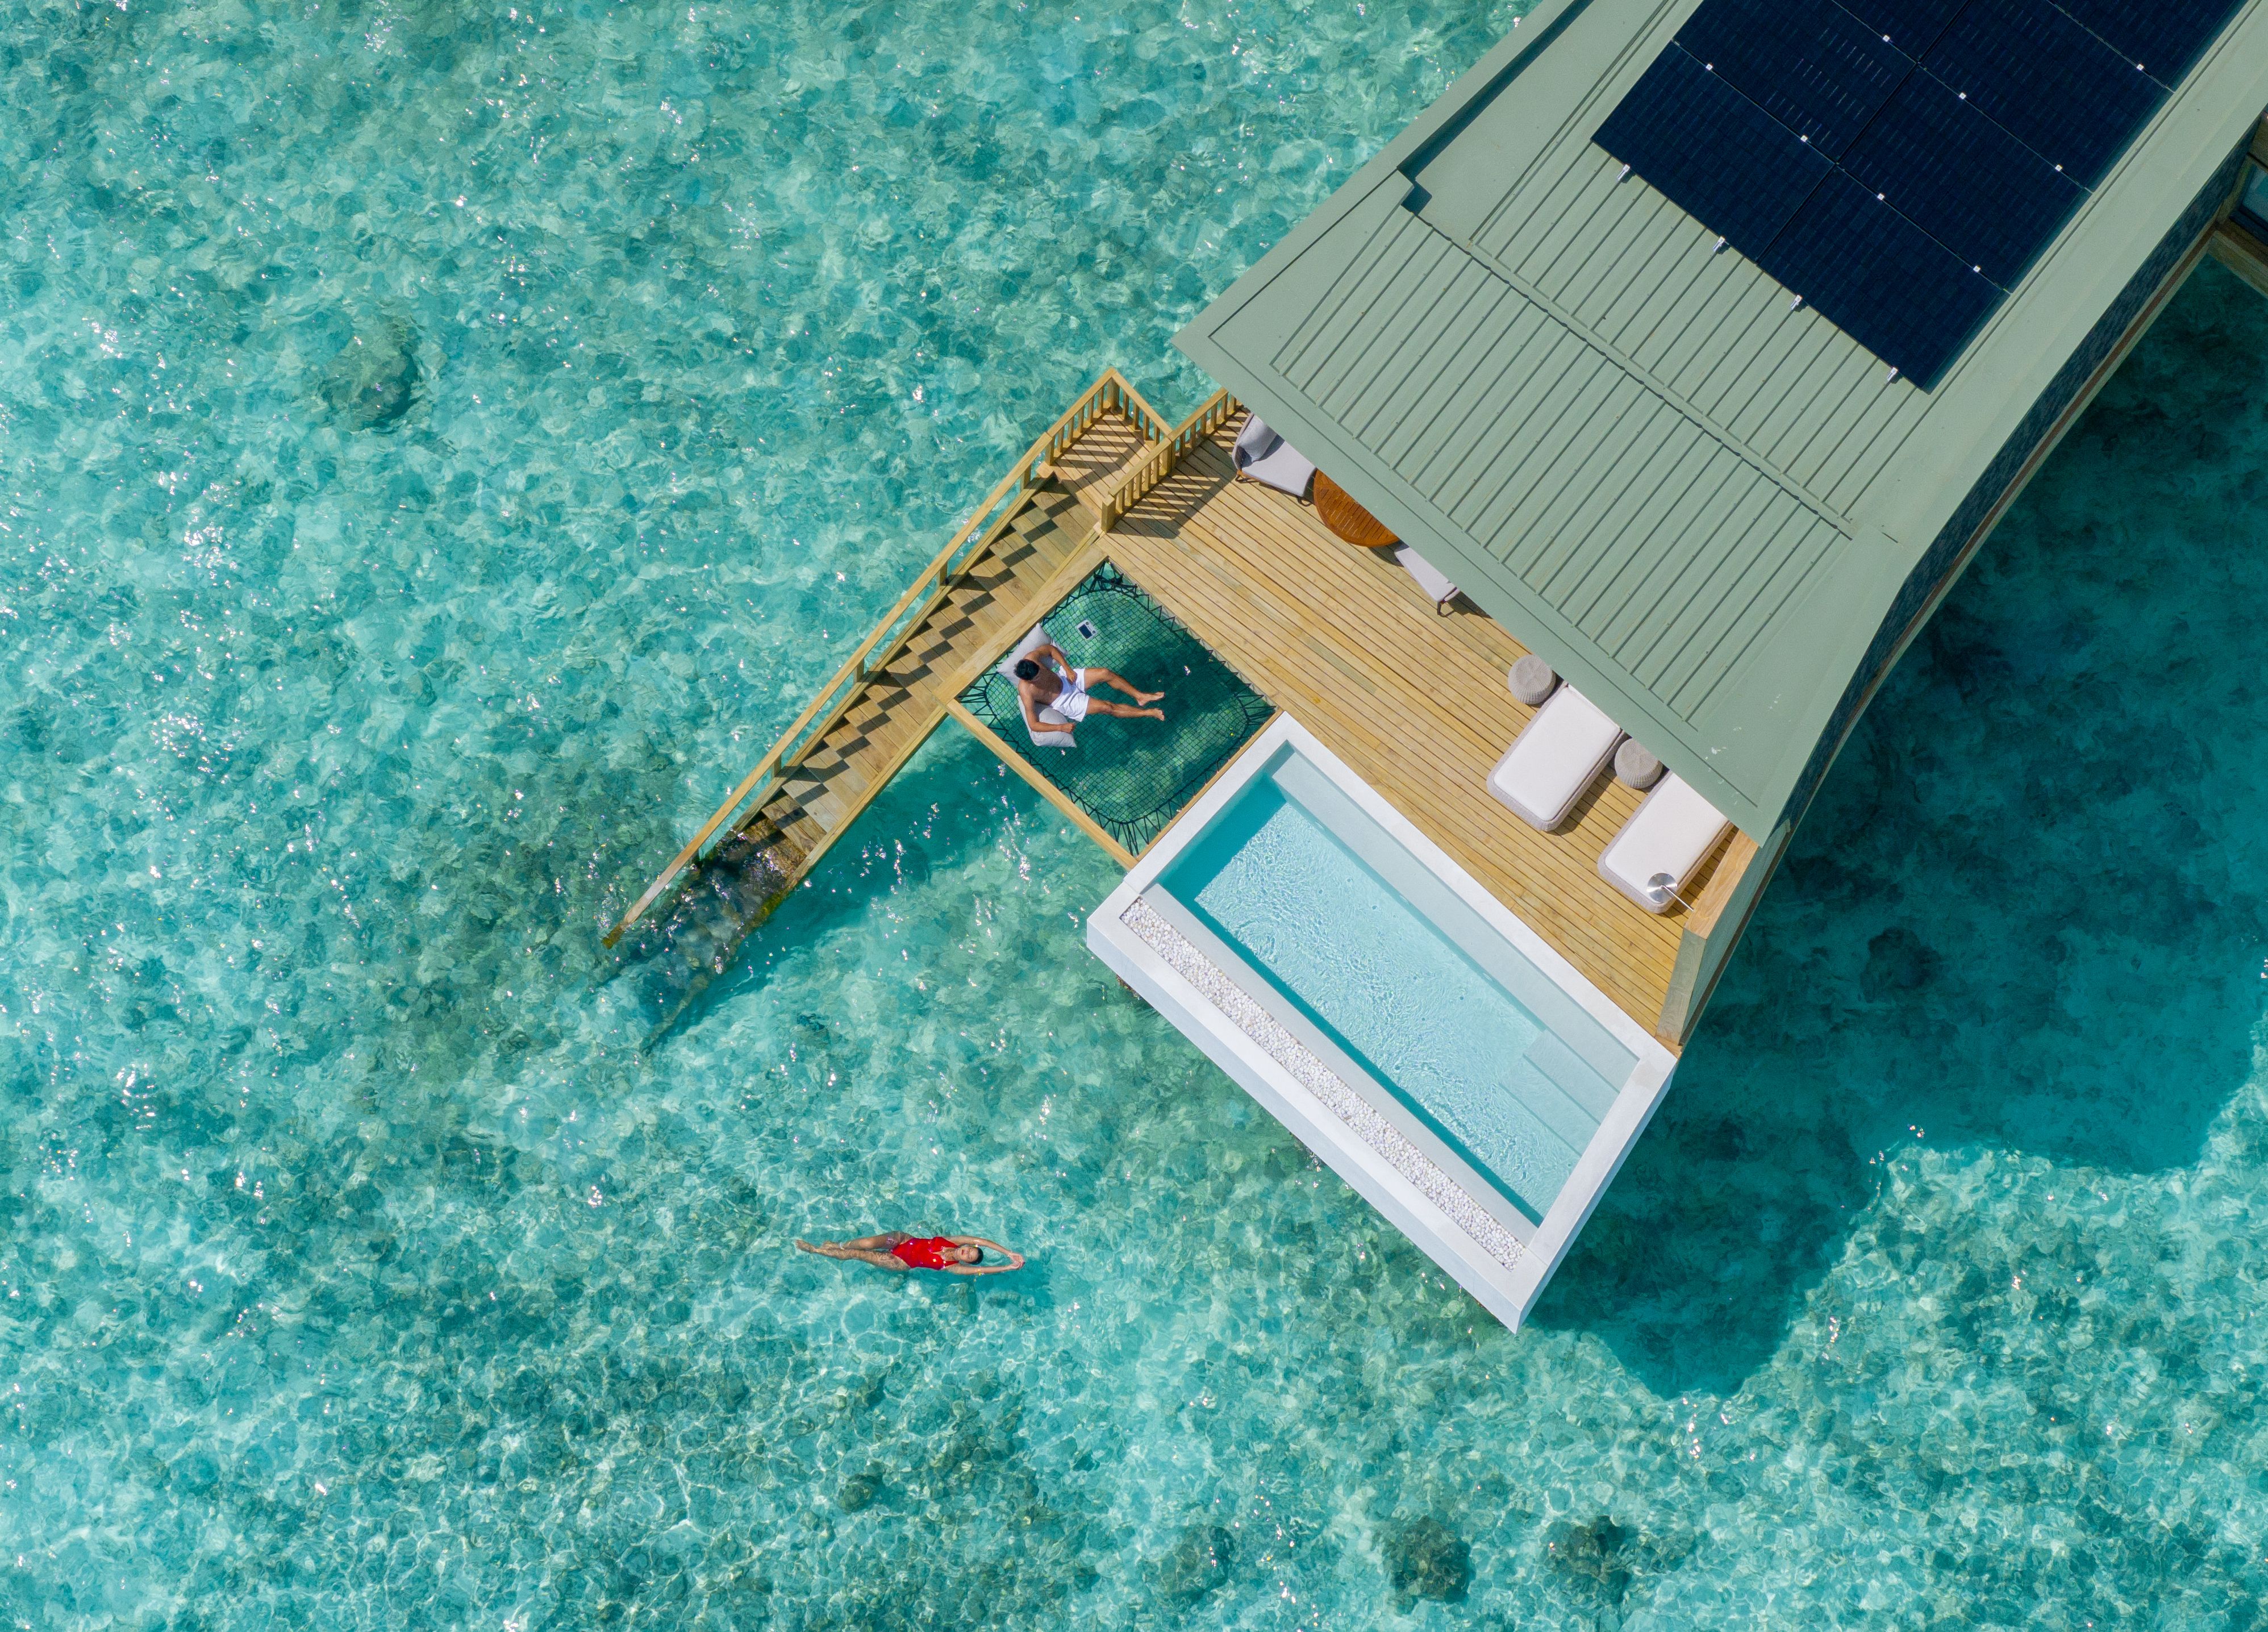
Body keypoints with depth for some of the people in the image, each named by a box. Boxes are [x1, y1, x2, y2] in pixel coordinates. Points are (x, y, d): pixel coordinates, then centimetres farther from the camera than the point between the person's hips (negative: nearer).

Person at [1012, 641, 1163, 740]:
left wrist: (1068, 669, -11)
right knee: (1107, 707, -11)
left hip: (1065, 678, 5)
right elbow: (1034, 725, -31)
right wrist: (1061, 728, -32)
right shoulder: (1026, 692, -34)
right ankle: (1148, 713, 6)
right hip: (1065, 702, -5)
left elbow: (1052, 649, -1)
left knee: (1106, 673, -12)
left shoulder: (1030, 658, -23)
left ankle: (1140, 696, 6)